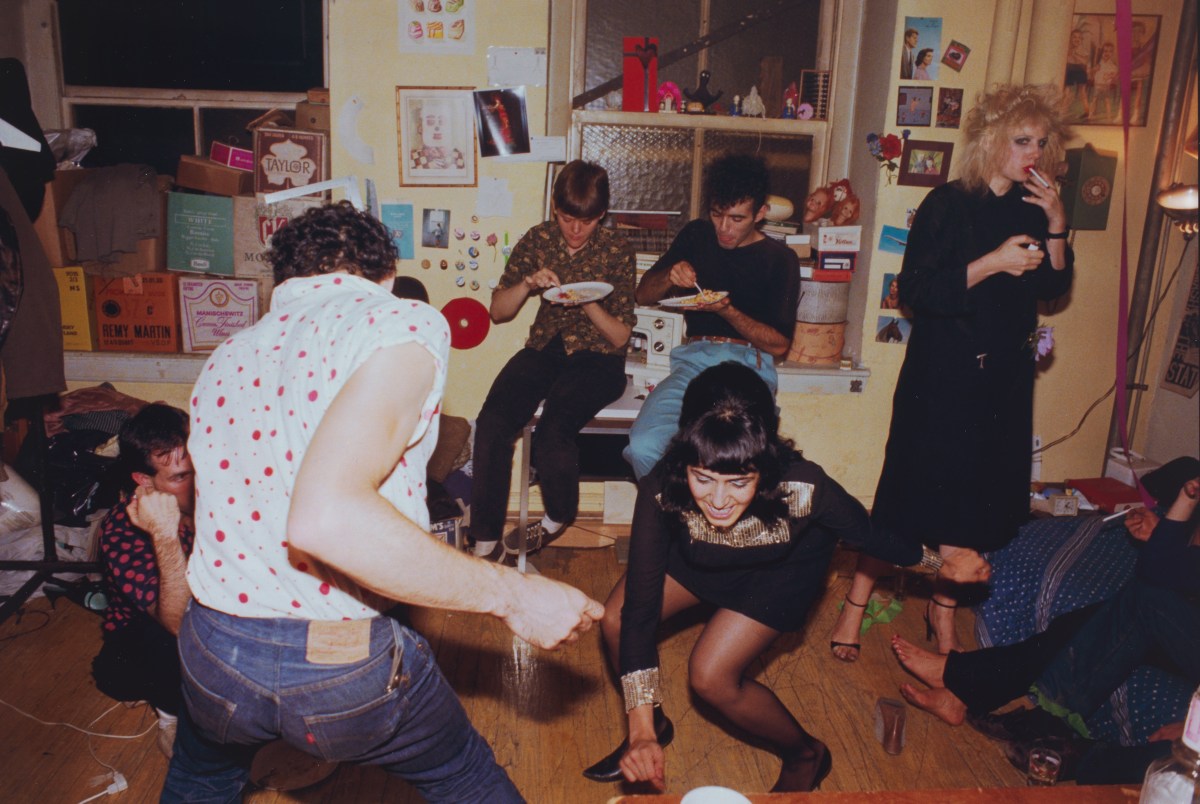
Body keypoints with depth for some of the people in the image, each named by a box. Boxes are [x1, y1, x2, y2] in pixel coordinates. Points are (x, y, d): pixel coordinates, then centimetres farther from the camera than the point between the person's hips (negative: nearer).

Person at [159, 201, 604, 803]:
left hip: (213, 653, 6)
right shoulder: (404, 323, -12)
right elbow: (326, 517, -28)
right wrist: (510, 595, -19)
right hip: (343, 666, -5)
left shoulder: (228, 358, 10)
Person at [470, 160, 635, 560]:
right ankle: (485, 539, -11)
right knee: (492, 421, -24)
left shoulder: (617, 251, -2)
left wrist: (588, 304, -20)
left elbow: (620, 336, -3)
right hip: (544, 349, 3)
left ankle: (558, 518, 3)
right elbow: (498, 311, 7)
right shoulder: (538, 239, 5)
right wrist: (528, 284, -13)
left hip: (596, 361, -3)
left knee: (552, 430, -30)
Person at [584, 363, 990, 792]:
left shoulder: (803, 489, -41)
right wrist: (641, 729, -36)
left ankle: (806, 754, 15)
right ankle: (655, 725, 20)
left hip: (783, 570, -2)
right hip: (700, 560, 3)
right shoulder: (661, 492, -37)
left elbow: (871, 534, -19)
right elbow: (639, 608, -33)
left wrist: (942, 563, -4)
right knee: (615, 620, -11)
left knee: (710, 676, -15)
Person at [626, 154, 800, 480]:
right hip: (695, 357, 3)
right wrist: (670, 277, -2)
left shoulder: (780, 259, 8)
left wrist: (726, 310, -12)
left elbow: (779, 343, 3)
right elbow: (643, 294, 21)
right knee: (643, 447, -27)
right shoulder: (695, 236, 18)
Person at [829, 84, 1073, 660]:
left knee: (978, 502, 10)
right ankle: (855, 603, 13)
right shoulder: (948, 205, -9)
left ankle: (943, 611, 28)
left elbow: (1054, 287, 8)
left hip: (1005, 379, 6)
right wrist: (992, 263, -22)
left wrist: (1056, 228, -5)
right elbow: (914, 293, -17)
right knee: (913, 491, -2)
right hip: (942, 374, -6)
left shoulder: (1032, 208, 9)